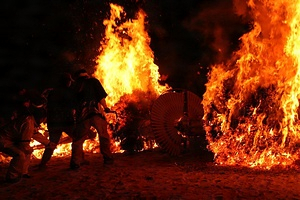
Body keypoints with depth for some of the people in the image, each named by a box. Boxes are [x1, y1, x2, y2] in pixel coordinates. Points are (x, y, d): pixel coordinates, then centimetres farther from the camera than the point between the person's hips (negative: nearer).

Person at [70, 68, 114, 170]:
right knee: (103, 136, 9)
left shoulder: (76, 86, 16)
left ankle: (75, 162, 1)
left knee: (78, 139, 7)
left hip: (82, 115, 2)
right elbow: (101, 96, -3)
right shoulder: (93, 81, 8)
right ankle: (107, 158, 7)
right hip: (96, 112, -2)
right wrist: (105, 108, 5)